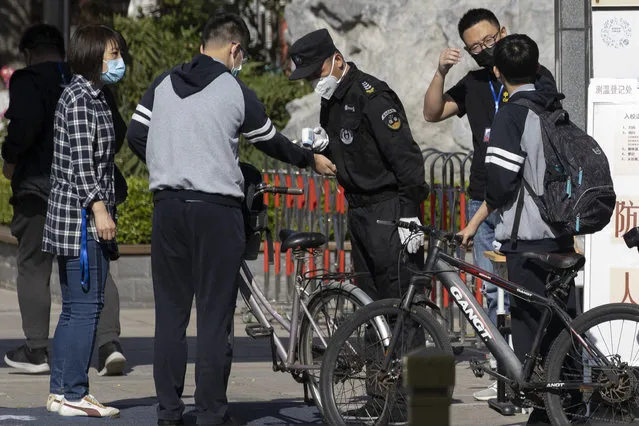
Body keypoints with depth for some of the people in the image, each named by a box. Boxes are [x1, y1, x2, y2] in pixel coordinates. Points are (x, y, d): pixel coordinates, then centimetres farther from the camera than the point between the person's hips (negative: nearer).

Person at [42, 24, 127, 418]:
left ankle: (61, 391, 14)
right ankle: (75, 395, -10)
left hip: (82, 217, 11)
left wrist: (103, 208, 24)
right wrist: (100, 208, -23)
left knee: (75, 308, 11)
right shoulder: (80, 97, -12)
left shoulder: (92, 96, 19)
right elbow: (81, 159, -18)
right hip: (82, 213, -11)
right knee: (86, 305, -10)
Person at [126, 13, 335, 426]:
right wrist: (311, 159, 26)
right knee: (215, 314, 1)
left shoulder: (163, 85, 7)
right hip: (216, 209, -4)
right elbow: (271, 141, 8)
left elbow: (136, 137, 8)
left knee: (170, 311, 9)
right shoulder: (237, 92, -4)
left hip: (168, 205, 4)